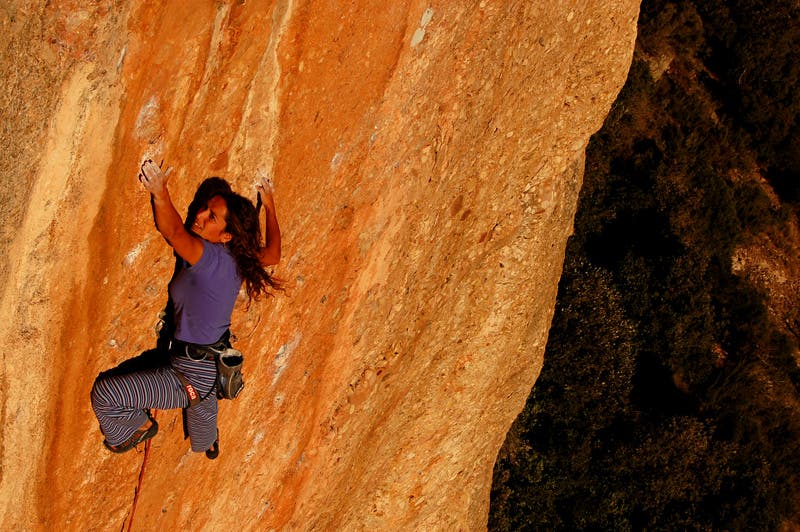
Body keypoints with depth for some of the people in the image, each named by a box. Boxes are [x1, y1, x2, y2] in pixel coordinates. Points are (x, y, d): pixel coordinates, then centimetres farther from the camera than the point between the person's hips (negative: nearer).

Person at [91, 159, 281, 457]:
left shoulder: (209, 257, -28)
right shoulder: (240, 259, -4)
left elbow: (173, 231, -47)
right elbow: (273, 254, 17)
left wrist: (160, 192, -45)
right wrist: (269, 207, 26)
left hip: (192, 376, -9)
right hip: (214, 368, 9)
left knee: (104, 394, -9)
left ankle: (139, 426, 16)